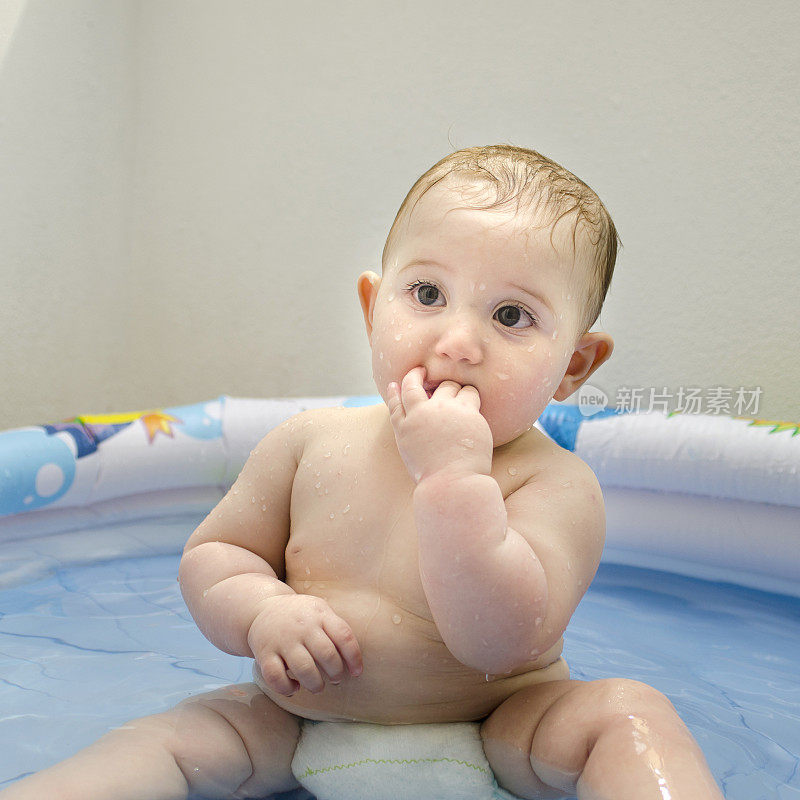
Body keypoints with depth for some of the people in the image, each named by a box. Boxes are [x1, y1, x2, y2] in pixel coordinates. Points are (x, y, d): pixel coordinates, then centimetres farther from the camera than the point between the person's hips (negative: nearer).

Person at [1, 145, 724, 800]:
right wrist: (262, 612, -21)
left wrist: (456, 477, -38)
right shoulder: (311, 443, -7)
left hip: (498, 728, -2)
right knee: (173, 737, -11)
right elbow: (211, 555, 1)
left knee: (630, 713, -25)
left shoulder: (557, 485, -19)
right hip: (304, 725, 4)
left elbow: (504, 641, -31)